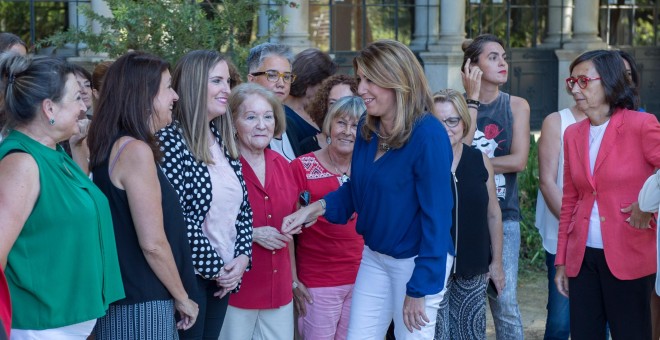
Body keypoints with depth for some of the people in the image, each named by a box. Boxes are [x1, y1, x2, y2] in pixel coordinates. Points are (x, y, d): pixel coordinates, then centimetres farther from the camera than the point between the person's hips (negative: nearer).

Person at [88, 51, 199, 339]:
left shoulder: (111, 146, 11)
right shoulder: (136, 151, -17)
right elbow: (153, 243, -20)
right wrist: (183, 298, -6)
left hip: (120, 298, 9)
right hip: (143, 307, -9)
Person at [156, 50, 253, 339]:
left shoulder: (224, 141, 11)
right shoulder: (170, 139, -12)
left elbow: (243, 206, 13)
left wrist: (242, 257, -2)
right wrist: (214, 266, -11)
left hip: (224, 273, 7)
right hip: (188, 273, -7)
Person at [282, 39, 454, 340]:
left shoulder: (428, 135, -22)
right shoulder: (367, 128, 0)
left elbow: (436, 216, -21)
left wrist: (419, 289, -19)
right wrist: (315, 208, -7)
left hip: (419, 260, -7)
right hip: (374, 255, 7)